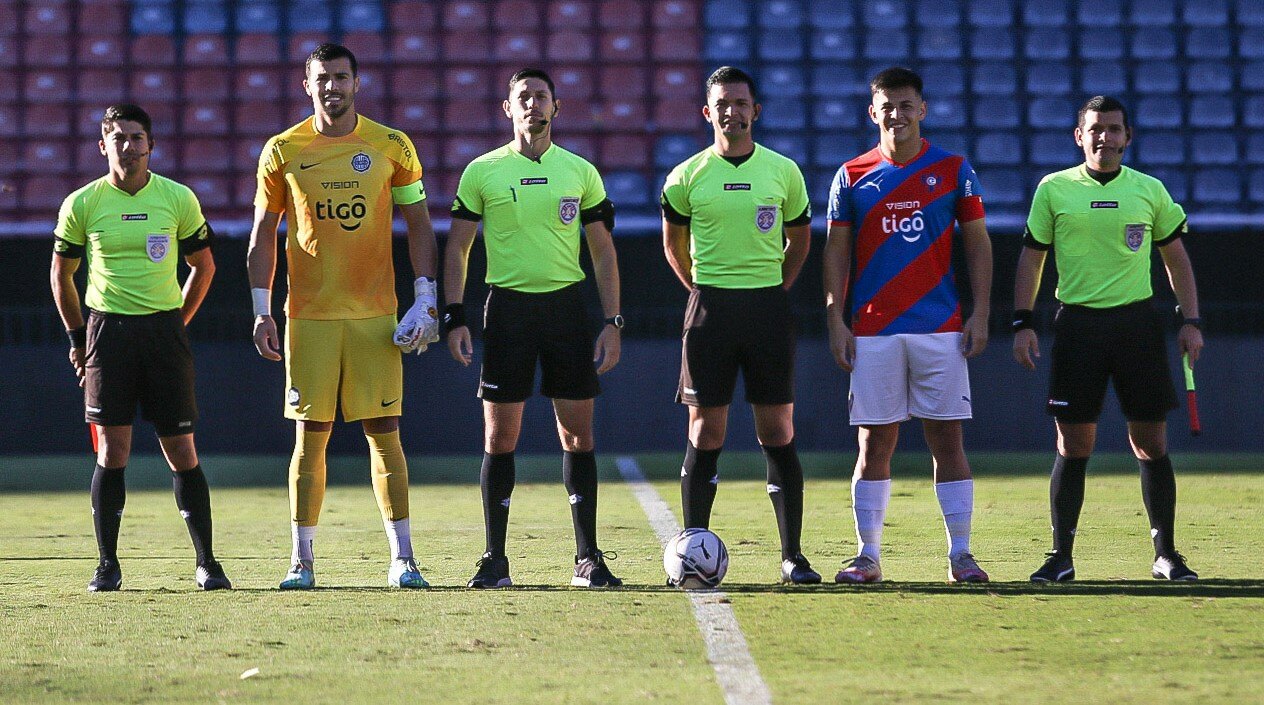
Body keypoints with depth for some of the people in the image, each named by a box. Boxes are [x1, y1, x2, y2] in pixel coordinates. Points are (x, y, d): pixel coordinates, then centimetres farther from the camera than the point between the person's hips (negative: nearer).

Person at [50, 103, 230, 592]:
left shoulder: (178, 199, 2)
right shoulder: (82, 204, 1)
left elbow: (203, 266, 14)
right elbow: (61, 273, 13)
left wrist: (177, 324, 11)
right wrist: (78, 337, 11)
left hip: (164, 329, 0)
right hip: (108, 329, 0)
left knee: (182, 453, 0)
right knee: (112, 450, -4)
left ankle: (206, 561, 8)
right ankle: (107, 565, 5)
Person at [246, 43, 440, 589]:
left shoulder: (391, 147, 3)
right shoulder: (283, 151, 4)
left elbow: (419, 224, 8)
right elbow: (263, 233, 8)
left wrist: (425, 297, -1)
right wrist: (262, 310, 1)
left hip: (375, 314, 0)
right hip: (308, 314, 0)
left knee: (384, 431, -2)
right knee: (310, 434, 1)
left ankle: (402, 558, 2)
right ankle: (302, 560, 7)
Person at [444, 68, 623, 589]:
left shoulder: (581, 172, 7)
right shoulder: (482, 172, 3)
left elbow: (603, 252, 10)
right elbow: (457, 248, 6)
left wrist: (612, 322, 3)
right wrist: (454, 318, -4)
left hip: (566, 306, 1)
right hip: (508, 306, -1)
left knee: (578, 433, 0)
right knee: (500, 435, -1)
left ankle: (589, 559, 6)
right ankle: (495, 560, 7)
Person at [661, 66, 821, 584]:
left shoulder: (783, 171, 4)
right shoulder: (686, 177, 2)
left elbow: (799, 238, 17)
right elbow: (674, 244, 15)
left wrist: (776, 289, 10)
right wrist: (705, 293, 10)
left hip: (768, 305, 1)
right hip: (710, 308, -1)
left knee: (778, 432, 0)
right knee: (705, 432, -2)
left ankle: (792, 555, 4)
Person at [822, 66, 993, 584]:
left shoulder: (953, 170, 5)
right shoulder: (852, 176, 6)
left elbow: (977, 244, 6)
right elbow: (837, 250, 8)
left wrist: (980, 314, -2)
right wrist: (835, 319, -1)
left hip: (940, 328, 0)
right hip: (873, 331, 0)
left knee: (947, 439, 0)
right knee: (875, 441, 1)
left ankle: (960, 553, 4)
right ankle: (868, 556, 6)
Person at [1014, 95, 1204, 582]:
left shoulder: (1150, 191, 7)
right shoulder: (1054, 189, 4)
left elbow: (1176, 257, 14)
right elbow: (1032, 257, 8)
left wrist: (1191, 321, 6)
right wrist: (1022, 323, 0)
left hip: (1138, 323, 1)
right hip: (1077, 323, -1)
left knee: (1151, 445, 2)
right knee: (1073, 445, -2)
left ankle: (1166, 555, 11)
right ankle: (1061, 556, 5)